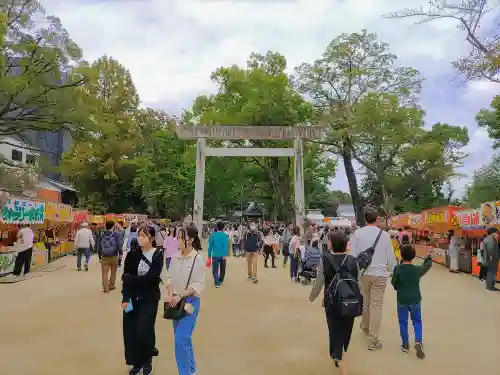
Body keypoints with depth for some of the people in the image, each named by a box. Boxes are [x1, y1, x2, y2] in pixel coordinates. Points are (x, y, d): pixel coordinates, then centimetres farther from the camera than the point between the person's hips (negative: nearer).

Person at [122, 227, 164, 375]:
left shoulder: (158, 255, -9)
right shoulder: (132, 254, -3)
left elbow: (152, 277, -18)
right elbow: (126, 277, -8)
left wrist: (131, 279, -15)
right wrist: (125, 298, -18)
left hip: (149, 299, -3)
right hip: (132, 298, 3)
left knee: (144, 330, -7)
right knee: (130, 331, 6)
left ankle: (147, 360, 22)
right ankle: (137, 362, 27)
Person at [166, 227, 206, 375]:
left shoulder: (198, 258, -14)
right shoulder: (175, 257, 2)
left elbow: (199, 284, -15)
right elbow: (170, 278, 6)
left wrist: (180, 296, -20)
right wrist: (170, 295, -10)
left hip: (190, 301, -6)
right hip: (176, 301, 6)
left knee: (180, 339, -9)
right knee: (184, 338, 17)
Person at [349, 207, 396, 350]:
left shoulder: (357, 233, -5)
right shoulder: (384, 234, -5)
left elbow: (353, 255, -4)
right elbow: (390, 256, 2)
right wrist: (393, 271, 17)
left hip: (362, 273, 2)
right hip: (379, 273, -1)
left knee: (365, 302, 19)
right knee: (376, 305, 1)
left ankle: (365, 327, 40)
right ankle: (373, 340, 3)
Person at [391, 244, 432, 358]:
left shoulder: (398, 269, -14)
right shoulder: (418, 269, -7)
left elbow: (394, 282, -7)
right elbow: (427, 266, 13)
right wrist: (429, 257, 31)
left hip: (402, 300, -1)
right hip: (415, 300, 2)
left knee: (403, 322, 12)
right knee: (417, 321, 16)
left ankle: (405, 344, 19)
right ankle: (418, 341, -2)